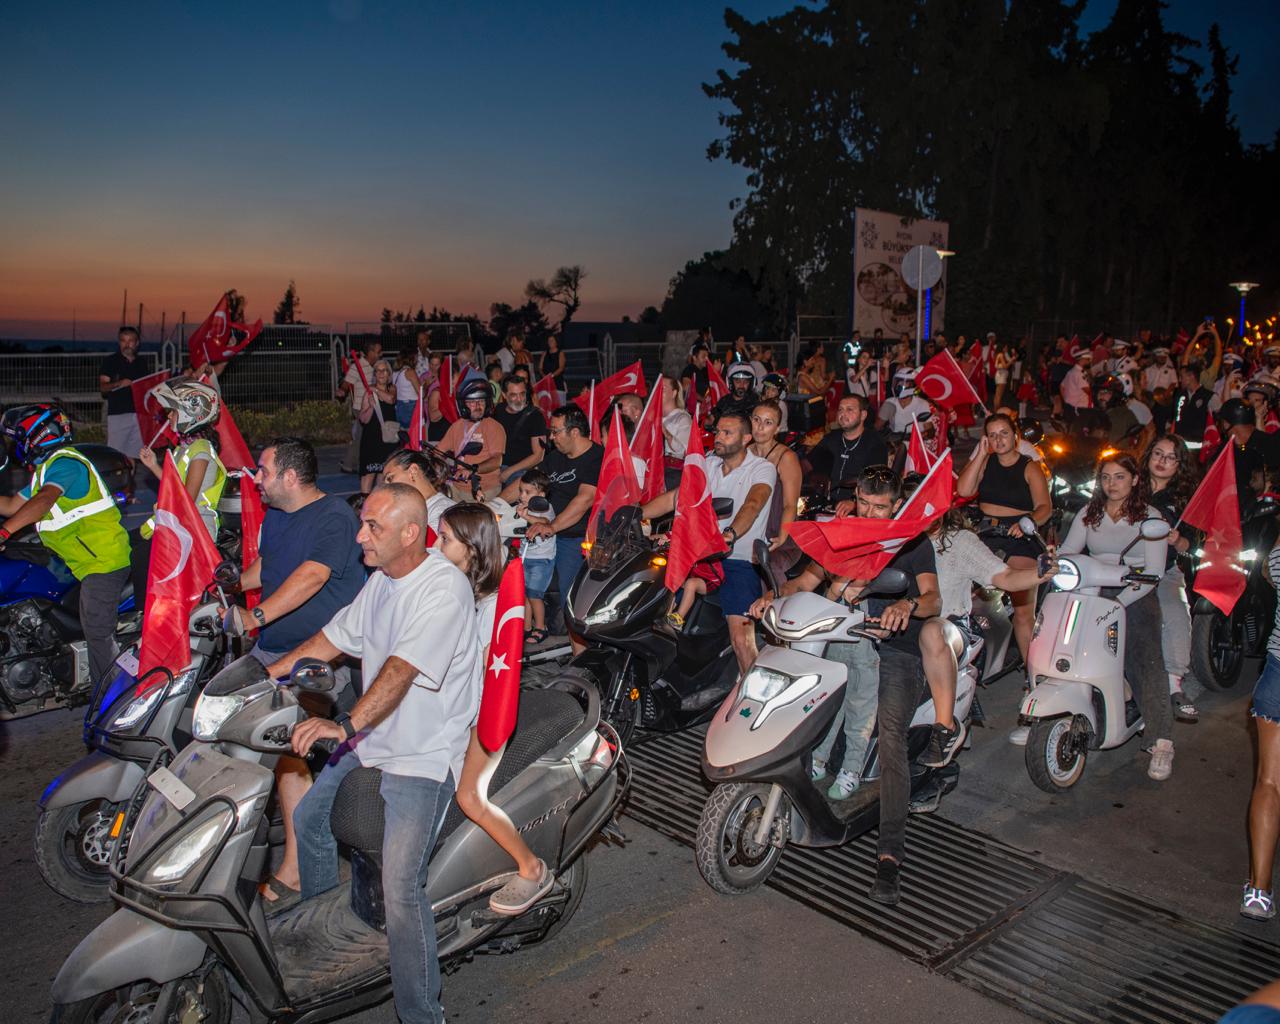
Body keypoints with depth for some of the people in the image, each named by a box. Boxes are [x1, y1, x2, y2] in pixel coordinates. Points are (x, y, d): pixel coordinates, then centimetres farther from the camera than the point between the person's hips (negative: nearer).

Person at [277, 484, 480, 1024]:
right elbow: (334, 637, 14)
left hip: (423, 756, -9)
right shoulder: (381, 580, 6)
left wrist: (346, 725, -42)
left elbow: (403, 668, -32)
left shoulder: (444, 586, -22)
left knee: (400, 887, -17)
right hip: (371, 740, 9)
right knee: (306, 816, 21)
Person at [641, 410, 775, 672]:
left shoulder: (763, 469, -5)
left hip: (741, 559, -6)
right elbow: (674, 497, 8)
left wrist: (730, 534, -45)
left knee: (741, 638, -19)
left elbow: (752, 505, -25)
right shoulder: (709, 464, 13)